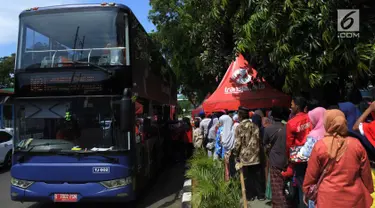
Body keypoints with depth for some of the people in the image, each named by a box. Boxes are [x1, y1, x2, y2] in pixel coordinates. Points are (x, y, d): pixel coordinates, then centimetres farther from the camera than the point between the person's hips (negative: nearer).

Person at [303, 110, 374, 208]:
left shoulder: (320, 145, -12)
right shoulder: (356, 144, -6)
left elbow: (311, 174, -5)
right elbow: (366, 173, 3)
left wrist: (307, 191, 10)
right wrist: (369, 191, 18)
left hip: (329, 197, -2)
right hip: (354, 197, 2)